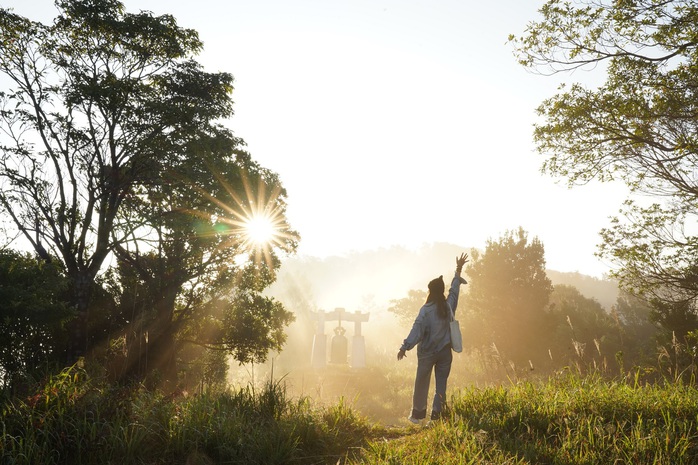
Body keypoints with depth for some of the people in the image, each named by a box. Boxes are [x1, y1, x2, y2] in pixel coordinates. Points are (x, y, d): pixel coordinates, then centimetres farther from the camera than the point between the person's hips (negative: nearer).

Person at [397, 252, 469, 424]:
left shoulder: (426, 310, -15)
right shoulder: (449, 305, -1)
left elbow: (417, 330, -20)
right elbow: (454, 289, 16)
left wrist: (405, 347, -18)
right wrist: (458, 270, 28)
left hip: (427, 352, -4)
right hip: (445, 351, 4)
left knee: (422, 383, 8)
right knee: (441, 383, 9)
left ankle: (417, 414, 14)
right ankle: (437, 414, 8)